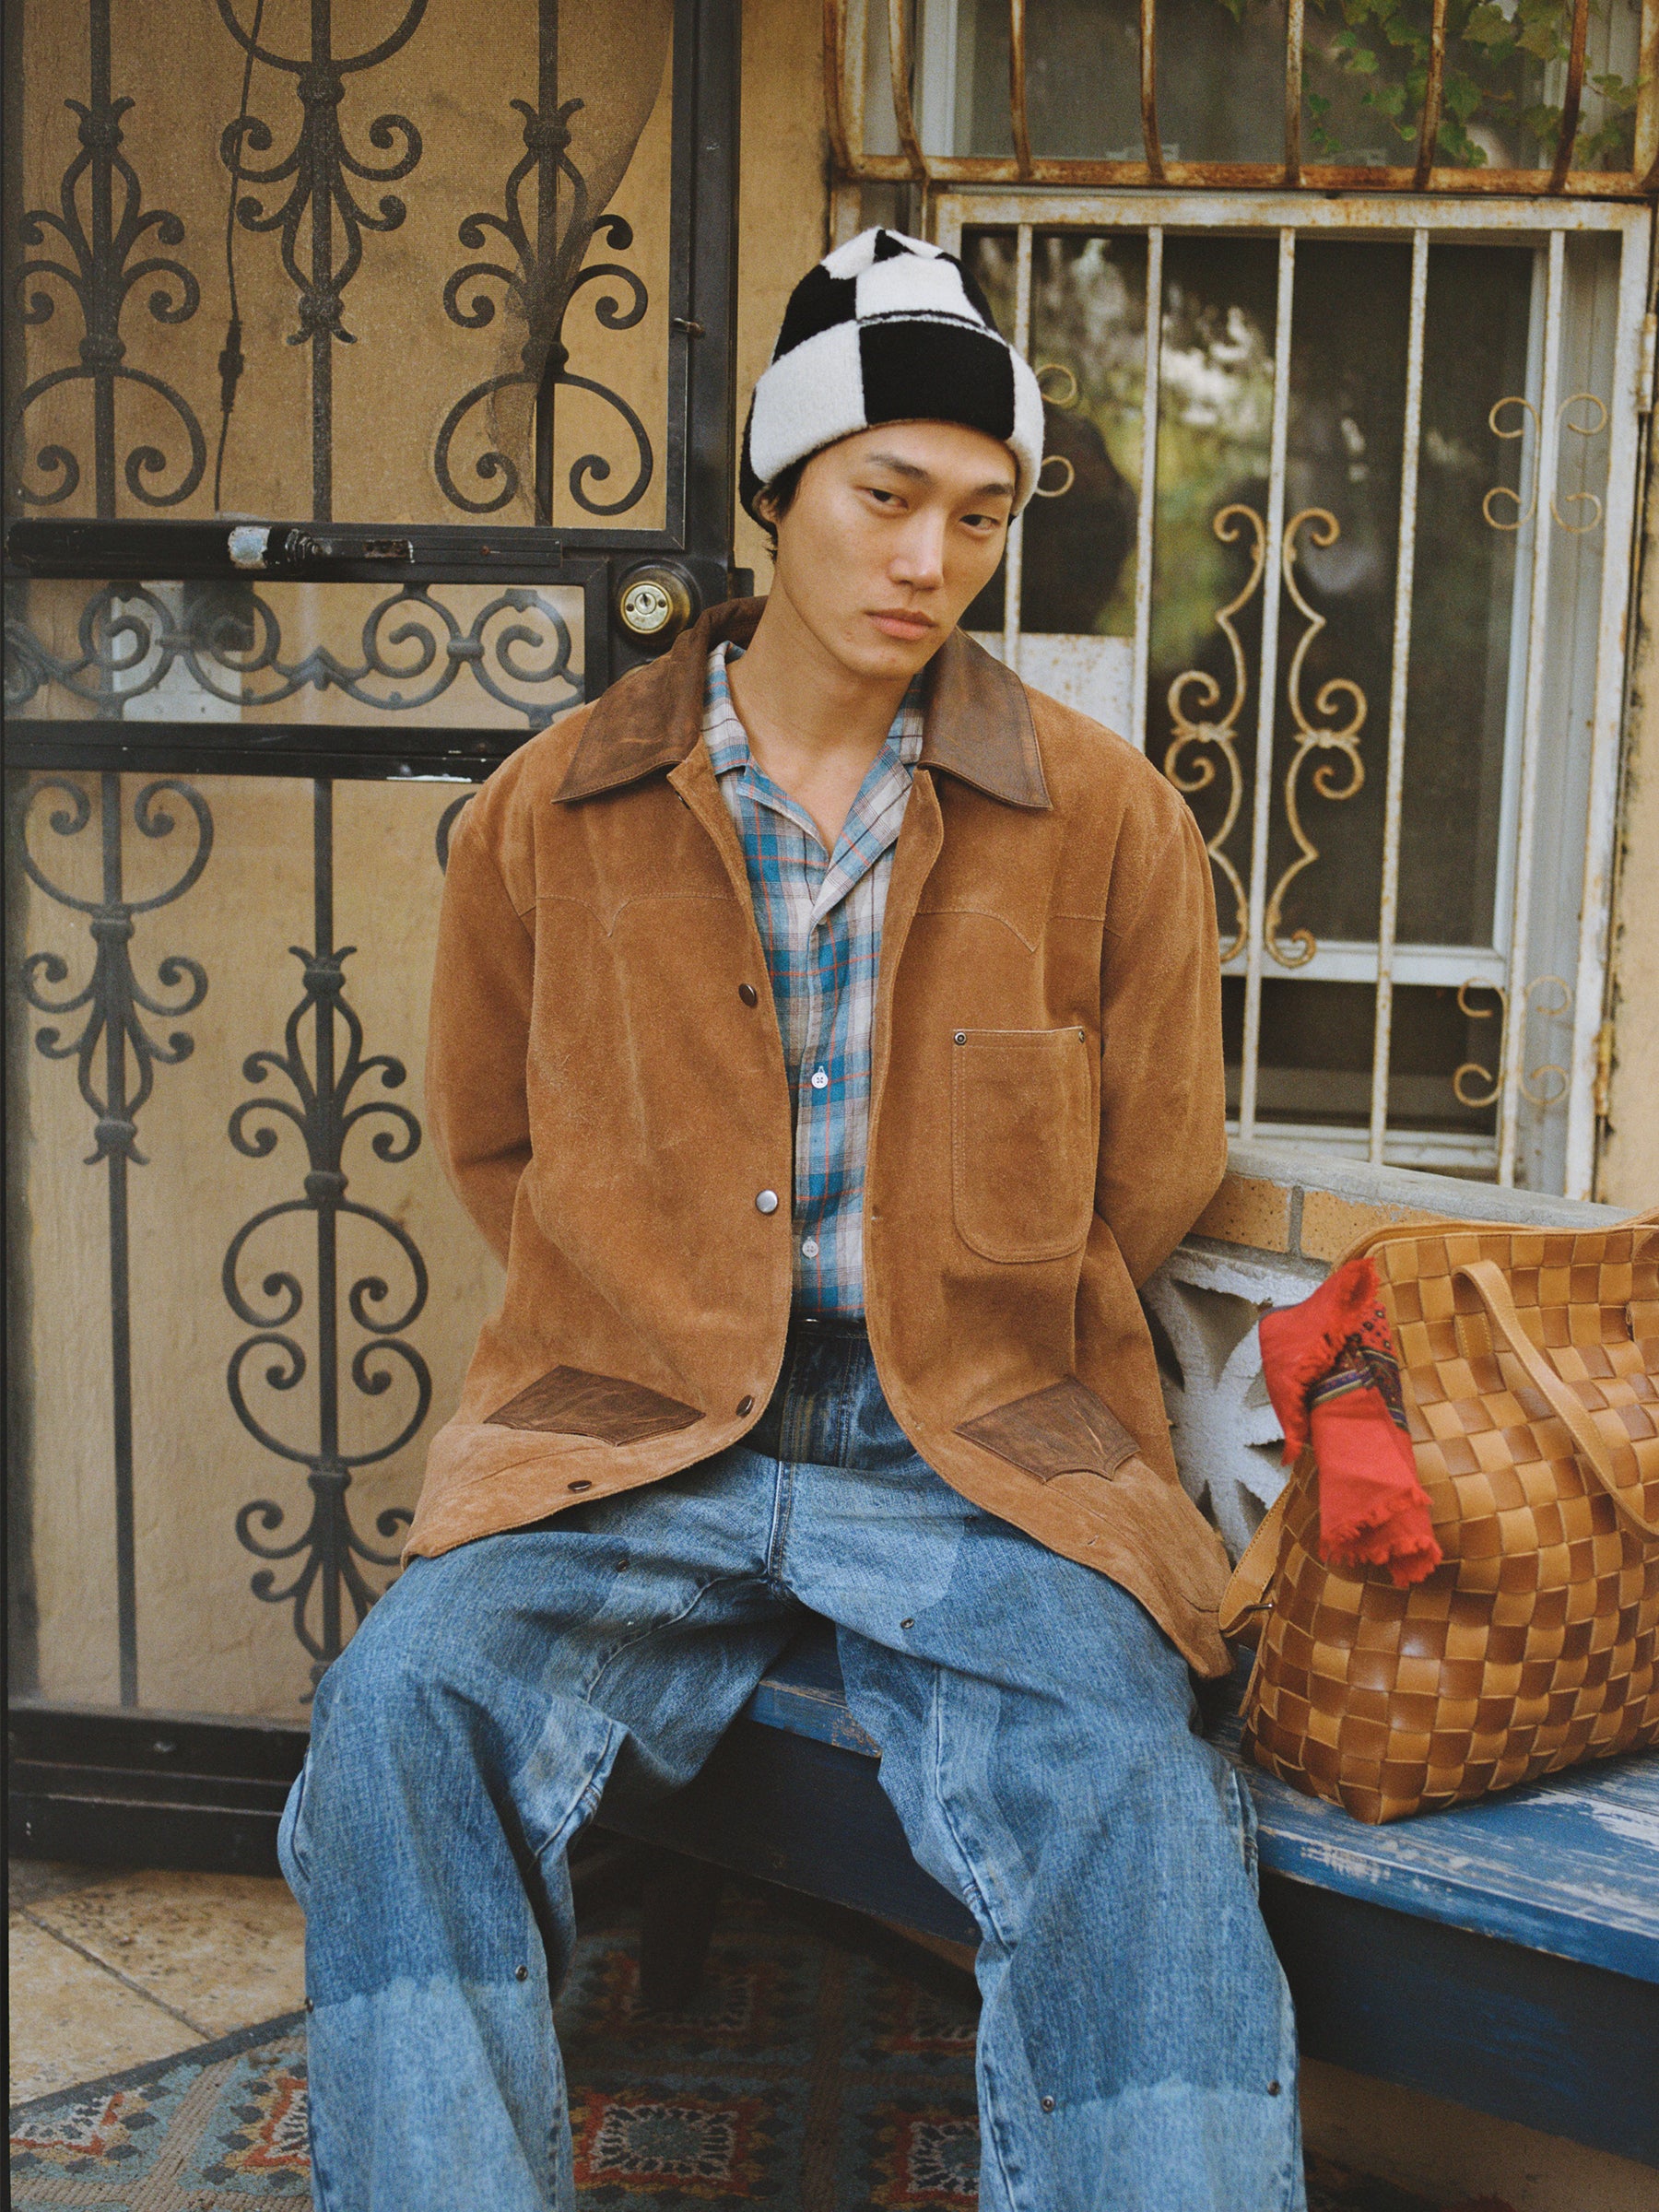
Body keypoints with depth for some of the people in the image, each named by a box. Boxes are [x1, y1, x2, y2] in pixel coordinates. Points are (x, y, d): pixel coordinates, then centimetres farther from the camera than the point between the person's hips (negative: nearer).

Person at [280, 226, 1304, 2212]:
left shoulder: (1105, 821, 5)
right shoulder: (554, 814, 6)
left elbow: (1150, 1182, 13)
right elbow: (492, 1144, 17)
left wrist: (955, 1349, 8)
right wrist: (673, 1338, 7)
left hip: (978, 1449, 0)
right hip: (629, 1438, 1)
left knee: (1134, 1809, -29)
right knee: (404, 1710, -27)